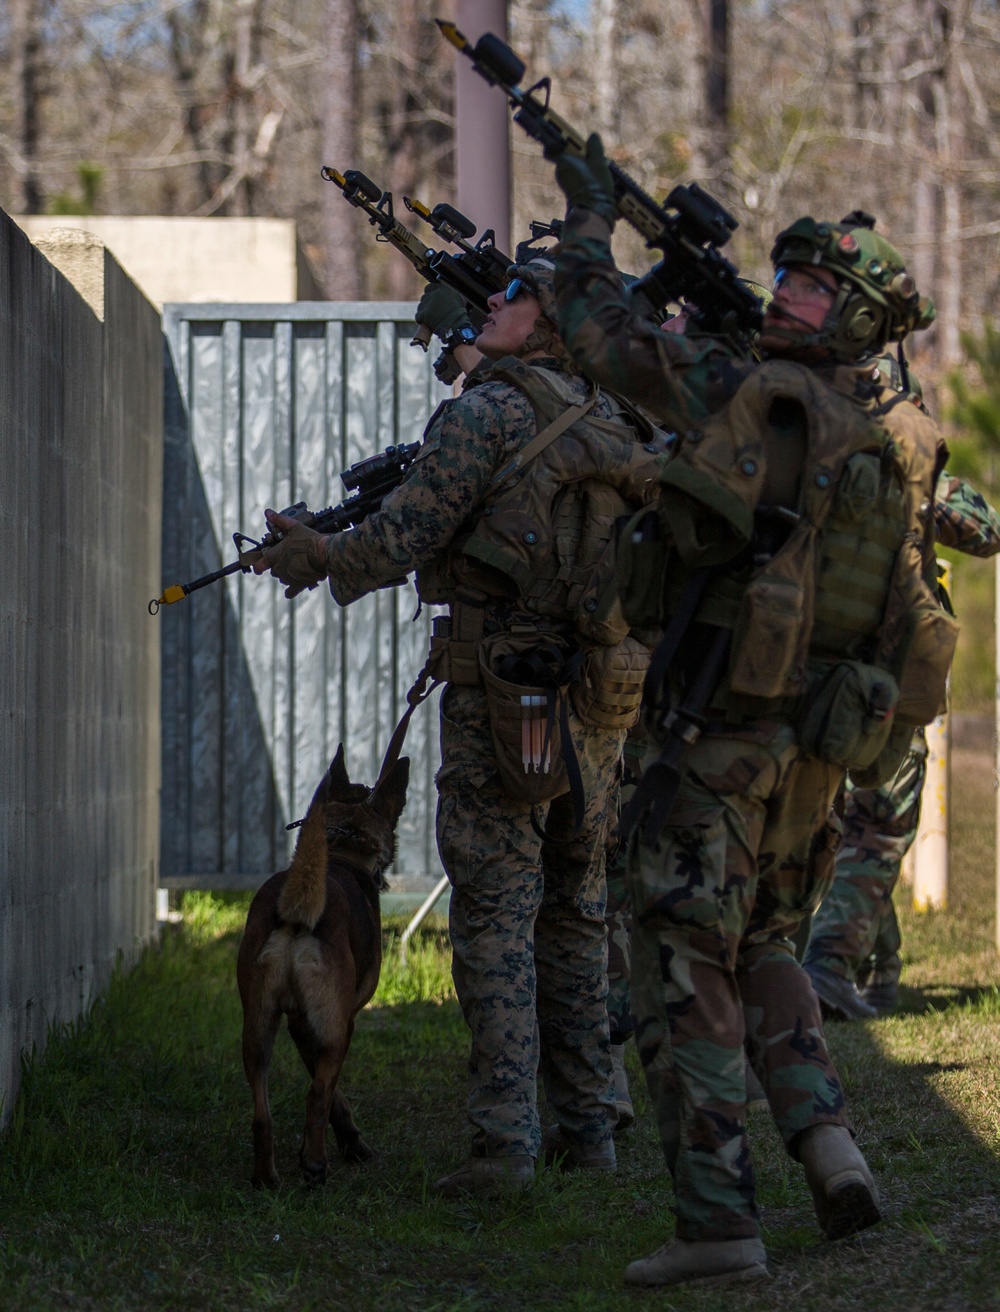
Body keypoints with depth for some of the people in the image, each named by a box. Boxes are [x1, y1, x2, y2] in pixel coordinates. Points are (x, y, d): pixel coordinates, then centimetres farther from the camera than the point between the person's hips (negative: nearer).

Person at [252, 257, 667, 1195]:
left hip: (503, 700, -6)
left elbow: (401, 540, -12)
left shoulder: (486, 415, -10)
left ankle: (503, 1143, -8)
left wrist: (312, 557, 7)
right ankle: (587, 1127, 18)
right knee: (574, 912, 15)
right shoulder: (614, 428, 11)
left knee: (495, 917, -4)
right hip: (601, 706, 6)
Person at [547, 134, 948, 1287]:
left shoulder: (754, 399, -14)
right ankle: (828, 1148, 9)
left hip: (722, 738, -7)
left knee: (685, 974, -2)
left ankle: (718, 1223, -6)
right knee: (759, 949, 24)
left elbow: (604, 337, -7)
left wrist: (589, 215, 11)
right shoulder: (900, 447, 6)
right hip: (819, 750, 7)